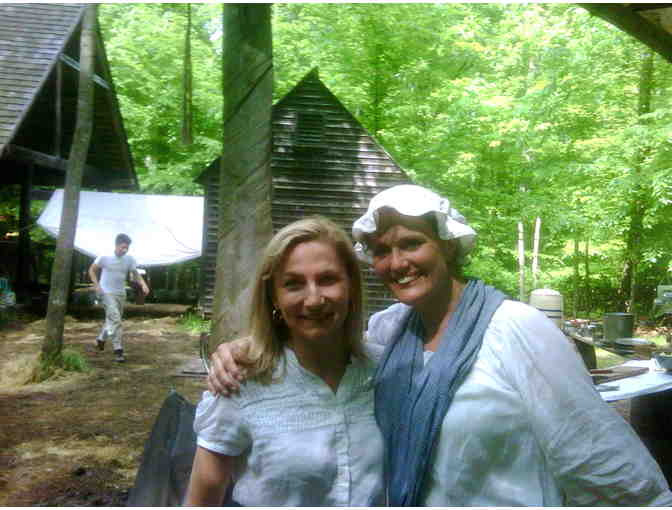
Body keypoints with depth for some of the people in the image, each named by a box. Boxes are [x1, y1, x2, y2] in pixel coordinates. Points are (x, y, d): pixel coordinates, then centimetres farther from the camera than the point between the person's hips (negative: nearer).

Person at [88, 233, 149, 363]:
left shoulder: (129, 259, -5)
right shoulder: (105, 256, -12)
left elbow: (135, 274, 1)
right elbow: (92, 270, -1)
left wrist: (143, 284, -19)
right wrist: (96, 284, -13)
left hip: (121, 293, 5)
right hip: (107, 292, -5)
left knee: (111, 319, 18)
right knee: (115, 320, -15)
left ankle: (100, 339, 45)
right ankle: (118, 350, -11)